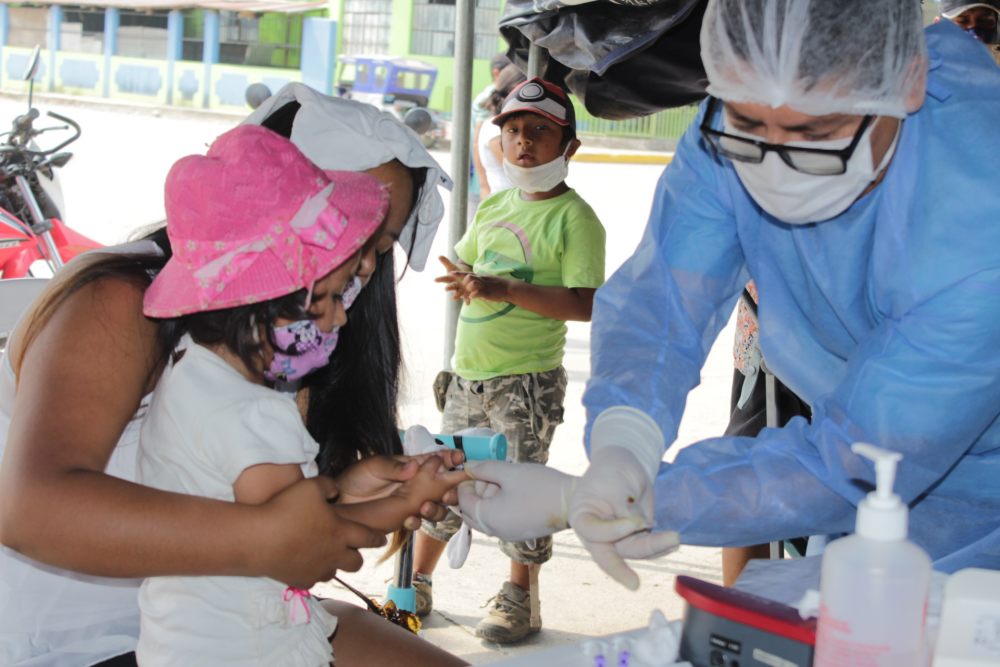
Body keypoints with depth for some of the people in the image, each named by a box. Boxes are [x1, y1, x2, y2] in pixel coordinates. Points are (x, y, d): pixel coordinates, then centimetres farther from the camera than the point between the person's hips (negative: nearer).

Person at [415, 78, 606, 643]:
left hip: (527, 382, -7)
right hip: (468, 376, 7)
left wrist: (503, 289, -26)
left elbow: (586, 304, -20)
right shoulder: (495, 206, 11)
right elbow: (463, 265, 24)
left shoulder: (574, 217, -11)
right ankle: (417, 586, 29)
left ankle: (522, 599, 17)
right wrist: (463, 280, -1)